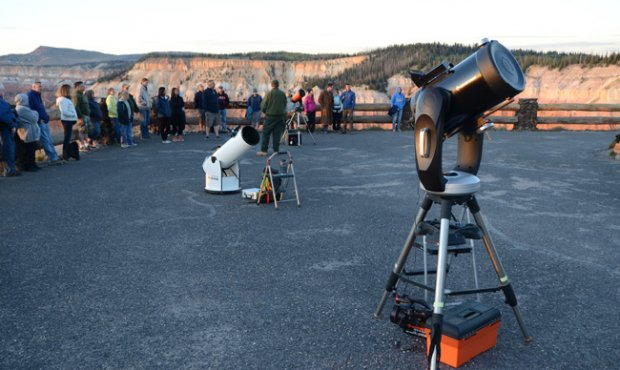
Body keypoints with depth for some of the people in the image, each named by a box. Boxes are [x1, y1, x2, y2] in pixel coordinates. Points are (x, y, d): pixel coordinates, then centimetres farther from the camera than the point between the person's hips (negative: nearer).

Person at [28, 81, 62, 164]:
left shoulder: (37, 95, 18)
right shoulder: (31, 95, -11)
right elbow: (34, 109, -19)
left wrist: (46, 116, 7)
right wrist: (44, 117, -17)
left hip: (43, 121, 9)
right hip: (39, 121, -9)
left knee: (49, 141, 9)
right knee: (46, 141, -6)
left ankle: (54, 158, 11)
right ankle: (53, 158, -4)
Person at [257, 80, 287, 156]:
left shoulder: (269, 94, -8)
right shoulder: (283, 94, 3)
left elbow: (263, 105, -4)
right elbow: (285, 105, 8)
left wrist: (265, 111, 14)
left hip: (270, 116, -3)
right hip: (280, 116, 3)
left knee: (266, 133, 2)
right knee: (277, 134, 7)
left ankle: (264, 150, 0)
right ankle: (276, 150, 7)